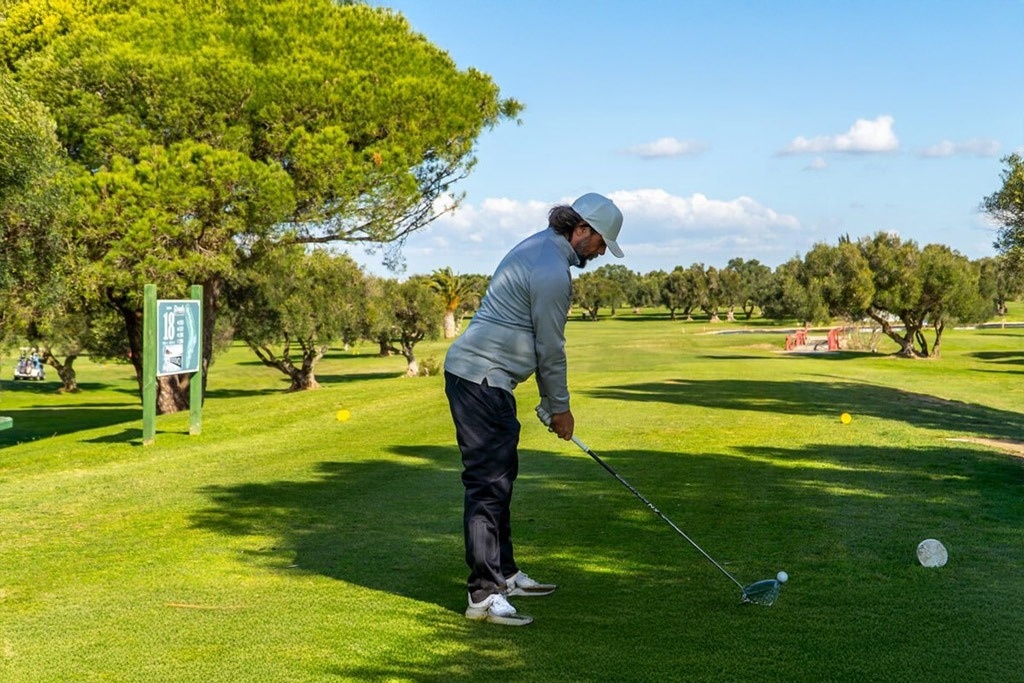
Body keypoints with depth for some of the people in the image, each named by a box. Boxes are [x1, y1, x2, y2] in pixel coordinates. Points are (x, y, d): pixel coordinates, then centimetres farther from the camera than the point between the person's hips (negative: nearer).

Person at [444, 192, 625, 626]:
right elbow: (551, 349, -11)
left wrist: (550, 400, 21)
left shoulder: (537, 248, 16)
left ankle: (504, 573, 26)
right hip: (480, 379, -11)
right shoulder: (552, 272, -17)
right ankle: (484, 594, -11)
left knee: (500, 476, 16)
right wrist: (560, 406, 2)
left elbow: (542, 342, 20)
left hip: (485, 378, 11)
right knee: (487, 483, -12)